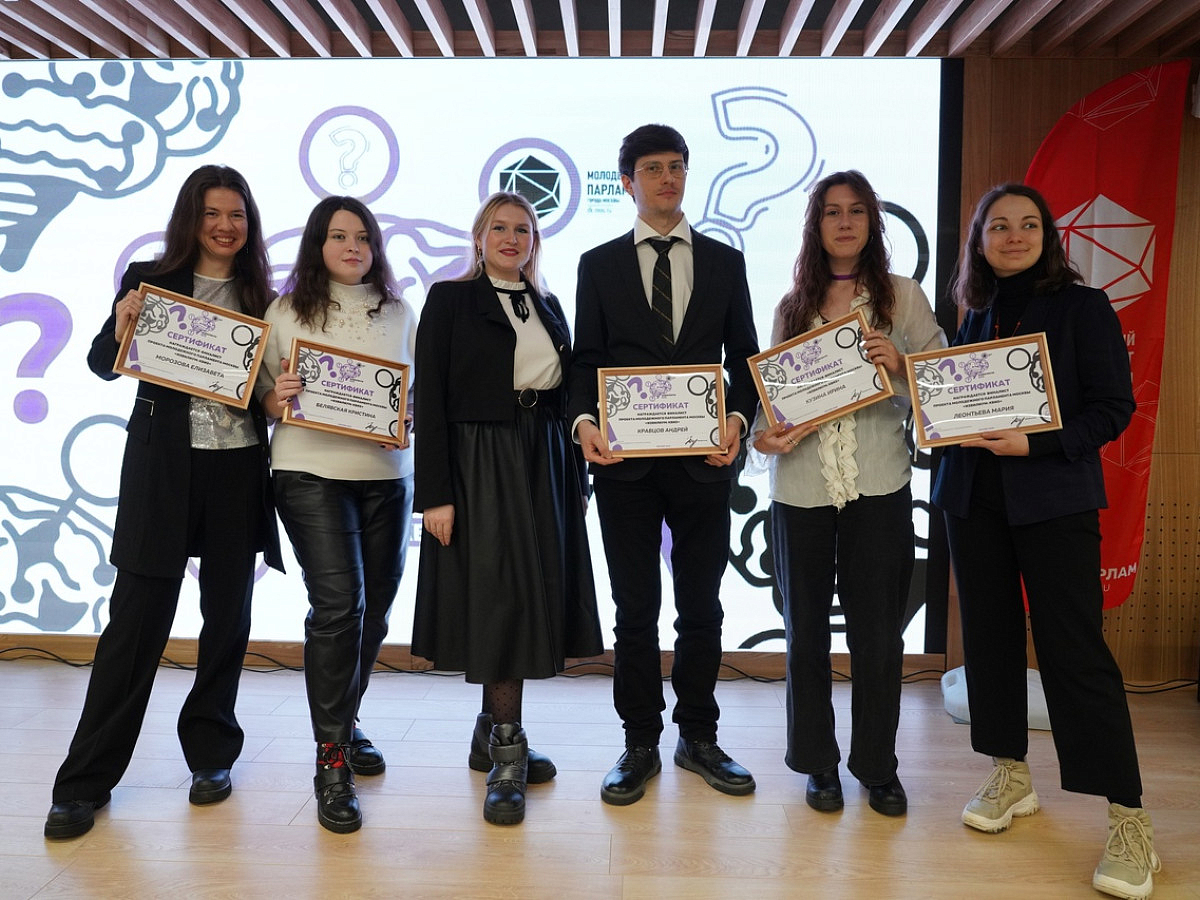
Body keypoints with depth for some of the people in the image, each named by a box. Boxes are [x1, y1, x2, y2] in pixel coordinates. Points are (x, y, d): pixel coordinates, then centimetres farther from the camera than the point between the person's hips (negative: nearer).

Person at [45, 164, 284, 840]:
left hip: (239, 470, 2)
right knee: (137, 619, 0)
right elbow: (103, 364, 3)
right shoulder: (150, 279, 4)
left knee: (228, 615, 10)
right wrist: (122, 330, -17)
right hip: (162, 469, -2)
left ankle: (212, 756, 27)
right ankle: (86, 782, 12)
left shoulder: (262, 299, 9)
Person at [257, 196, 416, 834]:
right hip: (311, 474, -4)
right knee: (338, 606, -14)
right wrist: (278, 398, -16)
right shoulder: (286, 312, 4)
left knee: (374, 610, 10)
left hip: (387, 474, 4)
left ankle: (345, 723, 32)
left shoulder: (399, 312, 12)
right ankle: (331, 758, -2)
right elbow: (263, 398, 6)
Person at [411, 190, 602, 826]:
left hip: (545, 465, 6)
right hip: (479, 465, -5)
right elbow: (430, 400, -7)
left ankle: (491, 736, 24)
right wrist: (436, 494, -14)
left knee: (533, 597, 8)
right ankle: (507, 756, 5)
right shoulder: (450, 300, 0)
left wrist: (577, 479, 12)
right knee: (497, 598, -5)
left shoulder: (548, 307, 16)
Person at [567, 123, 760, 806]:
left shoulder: (725, 261, 10)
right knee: (636, 610, 7)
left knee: (702, 606, 11)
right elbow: (586, 359, 3)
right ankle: (640, 745, 21)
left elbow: (744, 357, 8)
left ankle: (699, 737, 27)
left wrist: (738, 418, -11)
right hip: (626, 462, -1)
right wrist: (584, 419, -16)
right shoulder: (599, 265, 8)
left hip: (704, 460, 1)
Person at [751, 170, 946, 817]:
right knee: (805, 629, 9)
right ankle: (819, 763, 25)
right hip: (801, 483, 2)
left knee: (877, 631, 5)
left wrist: (900, 365, -16)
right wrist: (763, 434, -7)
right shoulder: (792, 306, 11)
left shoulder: (902, 296, 6)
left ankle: (877, 764, 23)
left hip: (877, 484, -2)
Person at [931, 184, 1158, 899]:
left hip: (1055, 498, -5)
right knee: (989, 637, 9)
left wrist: (1035, 443, -18)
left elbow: (1114, 408, -6)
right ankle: (1012, 779, 26)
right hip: (975, 498, 5)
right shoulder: (975, 317, 12)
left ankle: (1129, 821, 4)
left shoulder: (1082, 308, -1)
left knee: (1075, 649, -6)